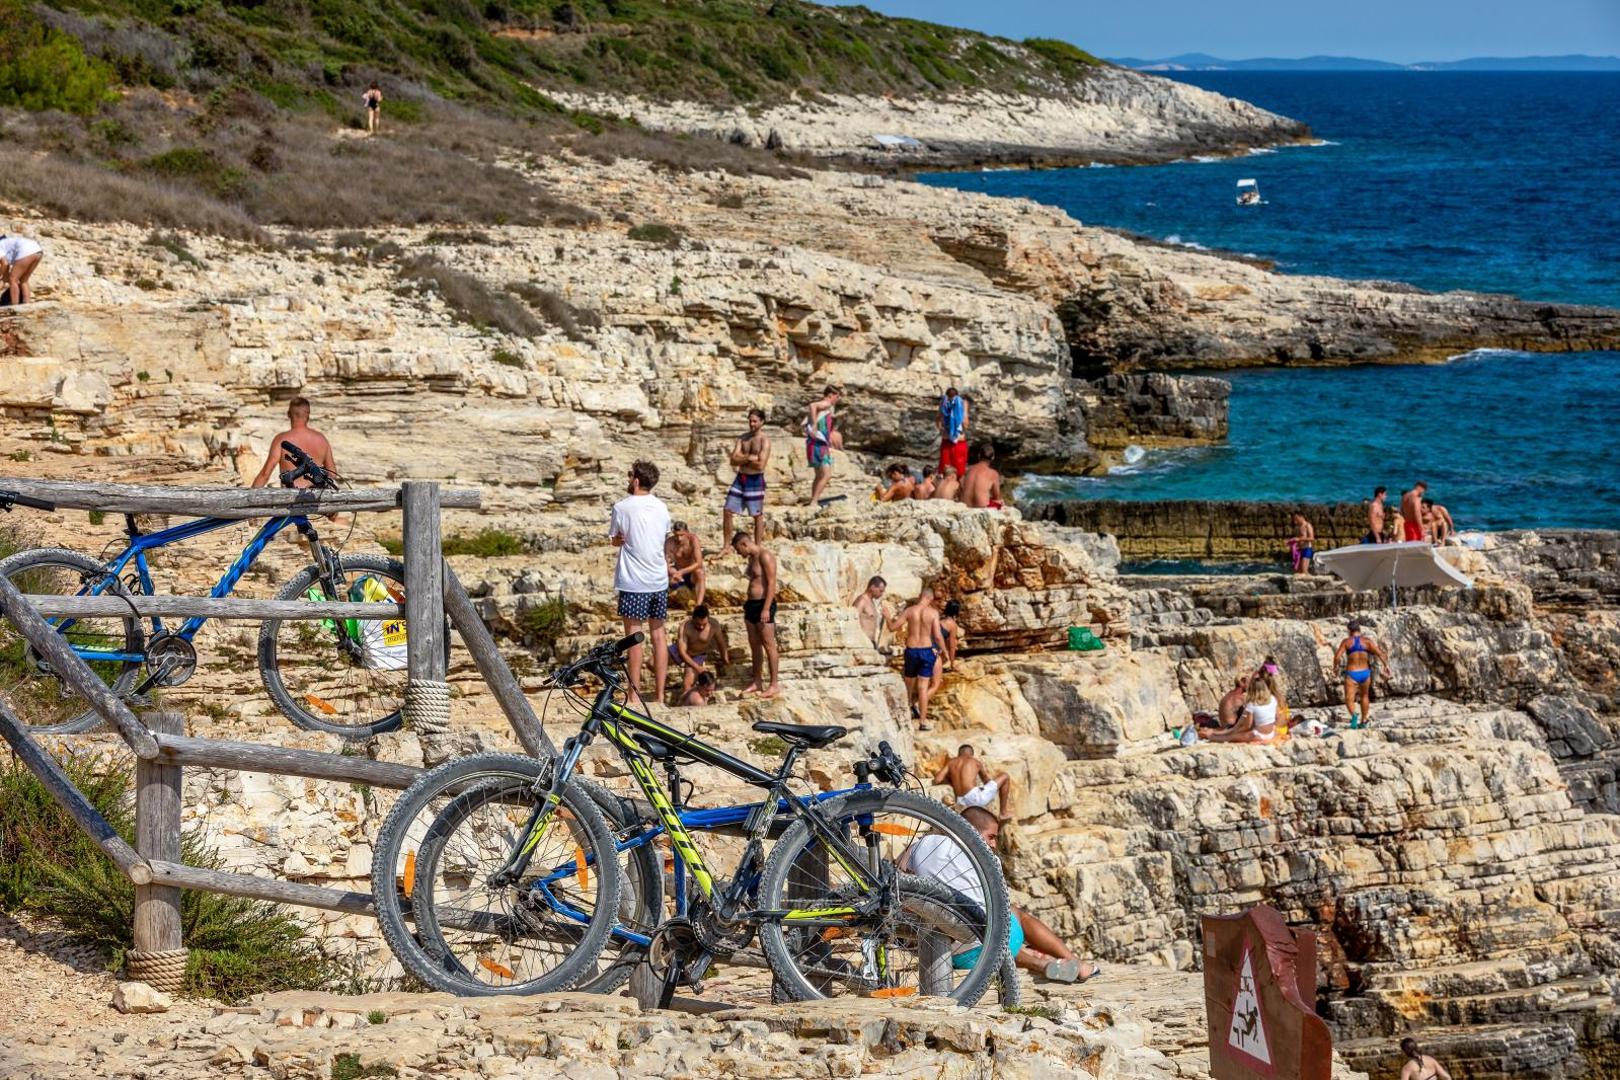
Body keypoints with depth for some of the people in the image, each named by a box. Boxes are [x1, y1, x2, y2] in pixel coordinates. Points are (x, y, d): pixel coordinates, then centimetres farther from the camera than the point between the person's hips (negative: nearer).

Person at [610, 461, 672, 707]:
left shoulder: (623, 507, -9)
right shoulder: (661, 507, 6)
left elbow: (616, 541, 0)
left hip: (634, 583, -5)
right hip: (659, 580, 5)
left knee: (634, 636, 0)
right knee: (658, 635, 9)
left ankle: (635, 695, 0)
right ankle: (660, 696, 11)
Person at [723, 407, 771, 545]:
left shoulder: (764, 441, -9)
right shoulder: (742, 438, 8)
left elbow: (760, 465, -20)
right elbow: (733, 460, -1)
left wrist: (742, 459, -9)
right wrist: (749, 458, -15)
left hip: (755, 480, -6)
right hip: (740, 479, 6)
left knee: (757, 516, 3)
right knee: (727, 511, 3)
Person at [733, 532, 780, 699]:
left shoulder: (765, 557, -14)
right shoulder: (752, 558, 15)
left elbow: (771, 583, -18)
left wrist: (766, 609, -22)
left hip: (764, 604, -9)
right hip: (752, 604, 9)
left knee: (768, 645, -5)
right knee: (754, 645, 12)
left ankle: (774, 685, -1)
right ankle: (756, 682, 19)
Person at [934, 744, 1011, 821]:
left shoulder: (951, 762, 14)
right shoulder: (976, 762, 8)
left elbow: (937, 780, 5)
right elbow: (988, 781, 21)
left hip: (962, 802, 5)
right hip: (976, 798, -5)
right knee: (1005, 777, 13)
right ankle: (1003, 813, 18)